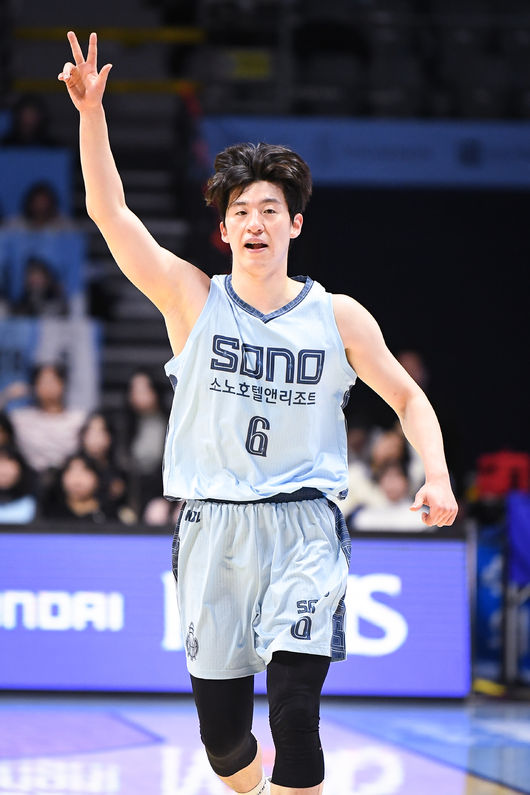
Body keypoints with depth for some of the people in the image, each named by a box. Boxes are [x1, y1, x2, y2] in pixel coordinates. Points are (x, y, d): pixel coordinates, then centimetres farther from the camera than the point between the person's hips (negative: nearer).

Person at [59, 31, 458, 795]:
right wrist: (92, 113, -19)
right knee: (220, 729, 6)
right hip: (213, 531, 1)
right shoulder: (192, 300, 1)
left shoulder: (338, 317, 3)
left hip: (303, 530, -1)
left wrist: (437, 476, -2)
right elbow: (110, 212, -7)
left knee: (294, 711, -17)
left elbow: (407, 396, 14)